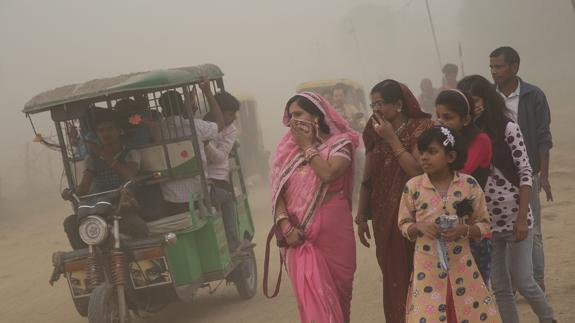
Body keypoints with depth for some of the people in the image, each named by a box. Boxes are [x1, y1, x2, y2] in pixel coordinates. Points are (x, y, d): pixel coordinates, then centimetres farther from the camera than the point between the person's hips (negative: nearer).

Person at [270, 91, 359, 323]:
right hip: (299, 235, 2)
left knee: (336, 291, 8)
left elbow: (328, 174, -21)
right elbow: (278, 191, 3)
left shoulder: (339, 143, -1)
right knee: (311, 296, -3)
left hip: (332, 231, -2)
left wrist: (307, 146, -8)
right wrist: (285, 225, -11)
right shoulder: (287, 148, 8)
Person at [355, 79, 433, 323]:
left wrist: (392, 139, -16)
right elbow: (367, 179, 13)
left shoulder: (420, 128, -6)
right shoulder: (375, 132, 8)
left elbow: (418, 171, -19)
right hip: (384, 218, 4)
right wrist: (361, 217, 13)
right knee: (393, 280, 6)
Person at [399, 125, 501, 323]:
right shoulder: (413, 187, -2)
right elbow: (404, 224, 7)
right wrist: (419, 227, -14)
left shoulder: (469, 185, -3)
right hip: (427, 267, 0)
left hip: (460, 266, 0)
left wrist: (464, 229, -16)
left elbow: (484, 225, 3)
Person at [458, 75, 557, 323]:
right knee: (499, 287, 8)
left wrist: (522, 218, -14)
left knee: (523, 281, 2)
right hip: (485, 220, 4)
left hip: (514, 217, -4)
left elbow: (525, 173, -10)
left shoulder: (507, 128, -8)